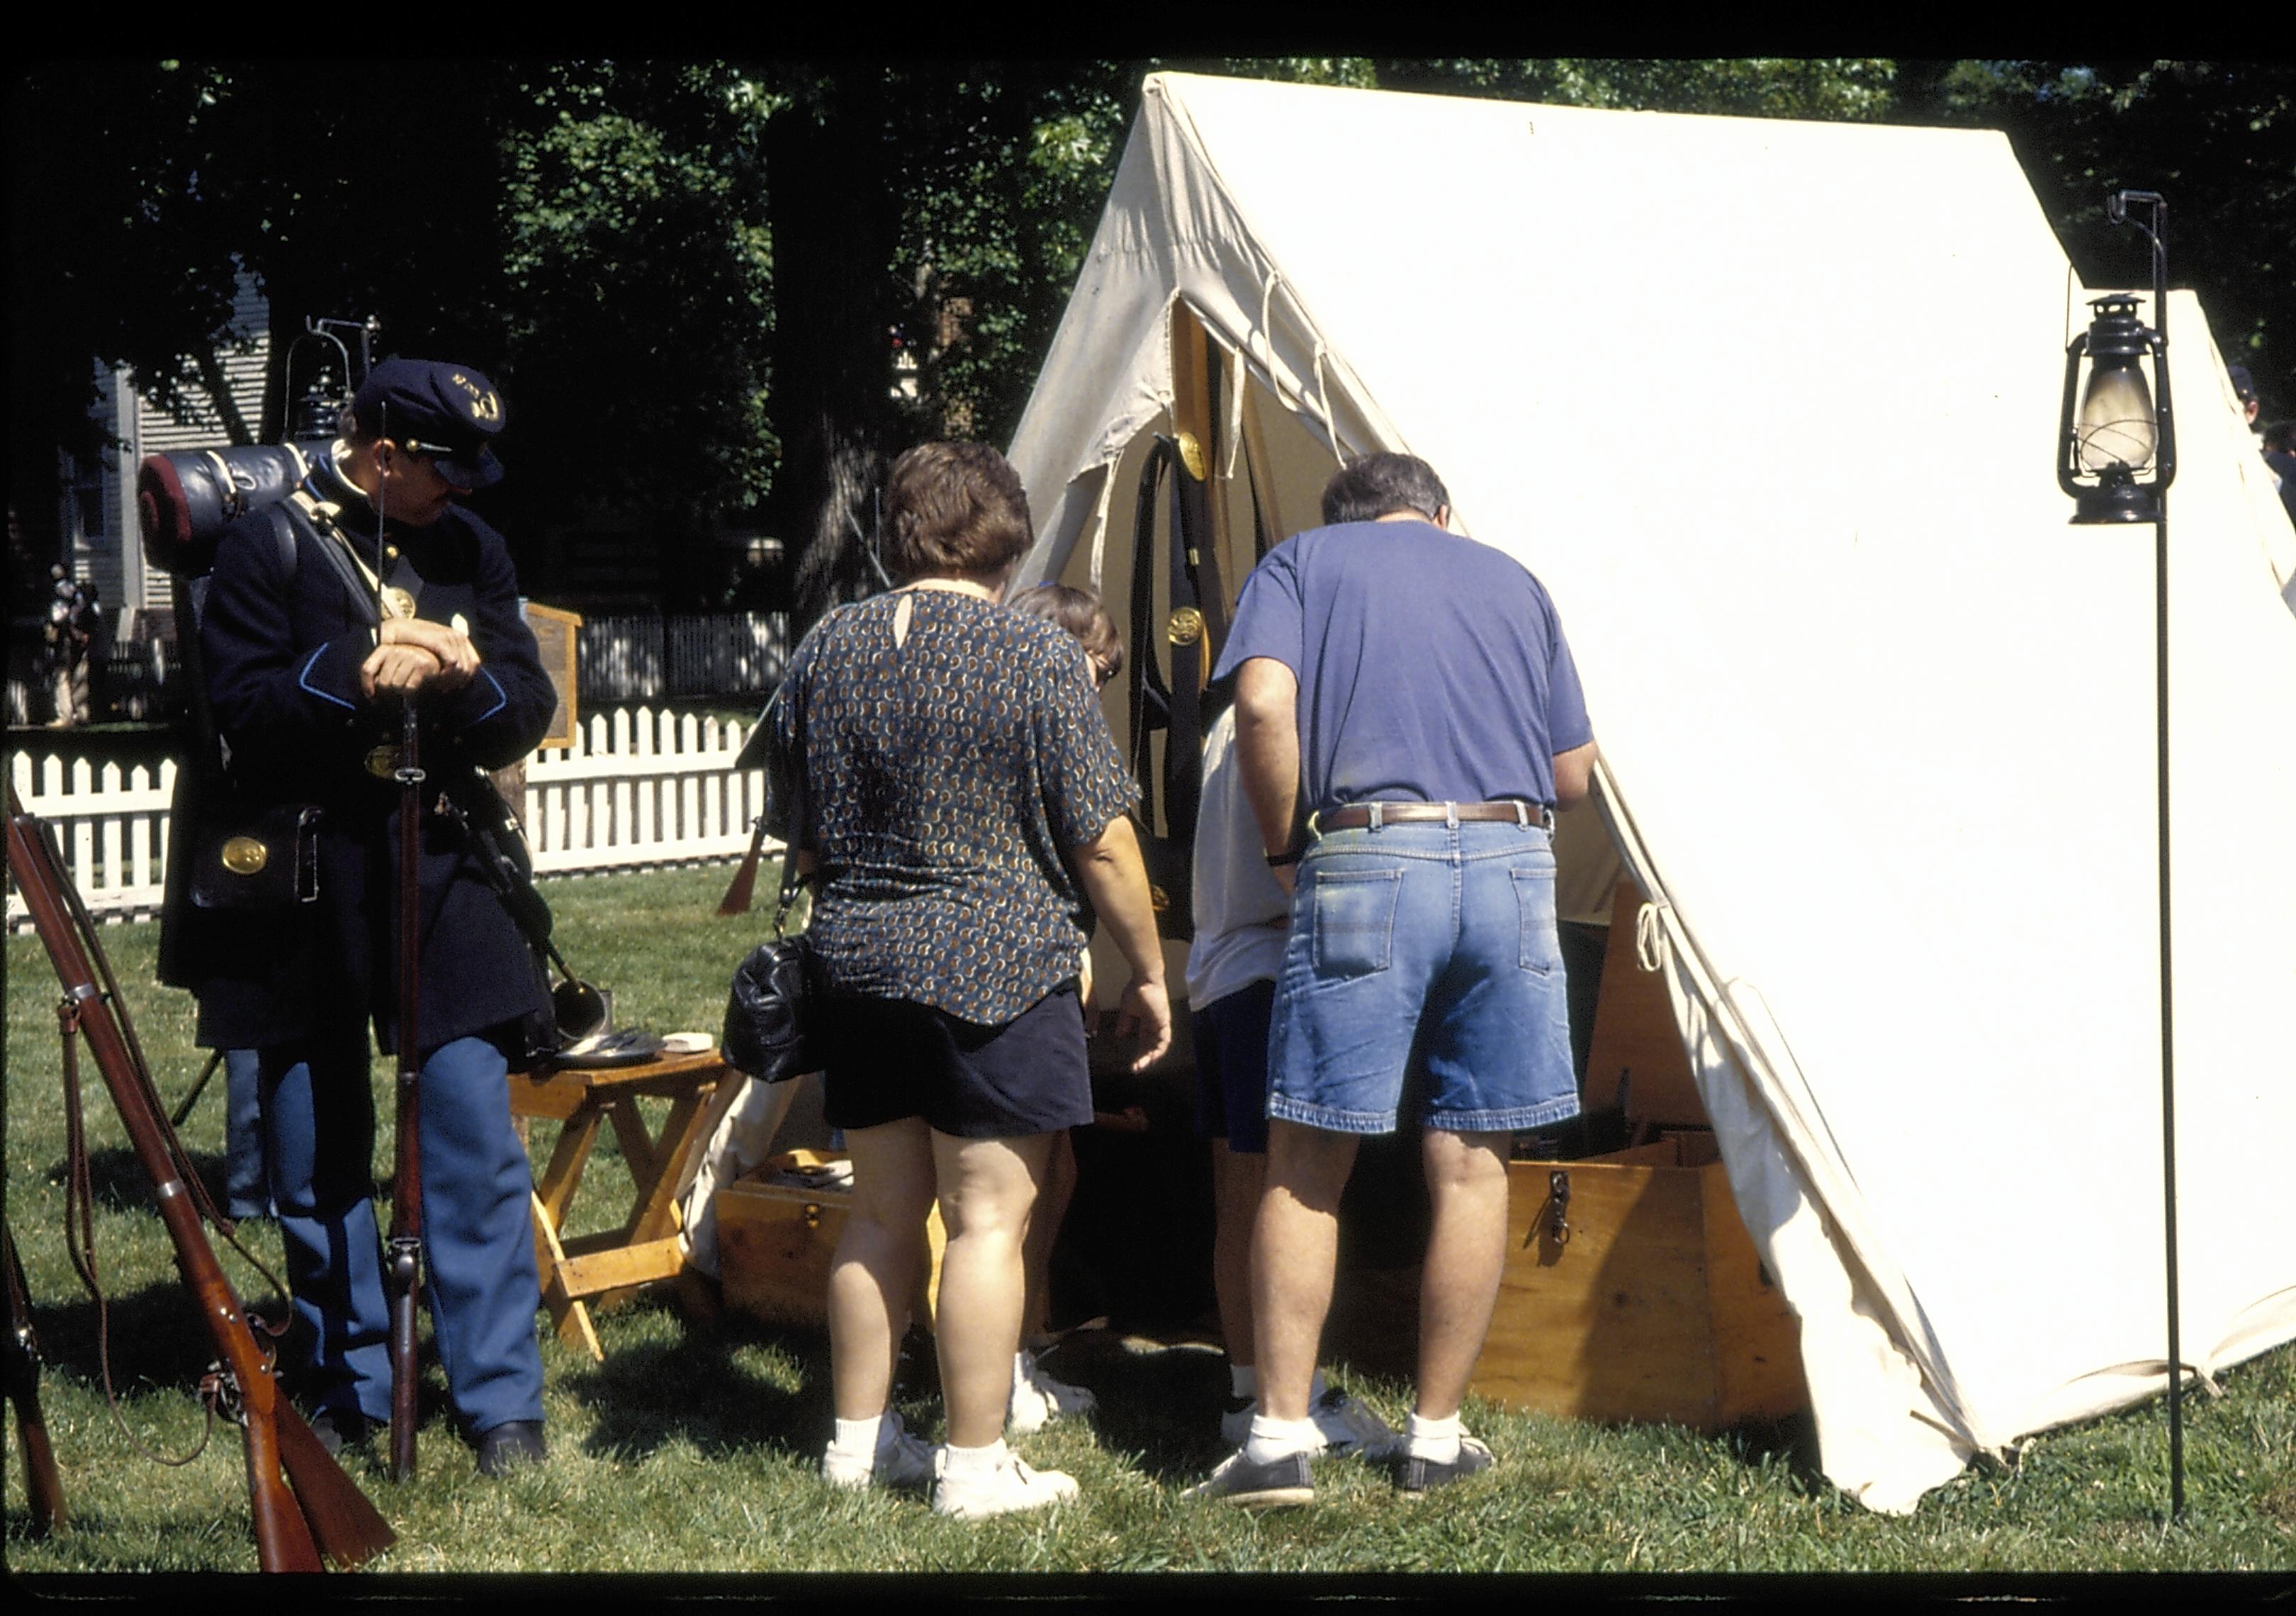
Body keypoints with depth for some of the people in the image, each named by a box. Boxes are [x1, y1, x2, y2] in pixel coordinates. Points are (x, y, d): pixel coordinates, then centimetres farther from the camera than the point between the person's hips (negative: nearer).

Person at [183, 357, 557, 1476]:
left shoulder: (470, 551, 10)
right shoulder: (266, 545, -2)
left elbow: (529, 713, 7)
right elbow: (239, 710, -9)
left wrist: (469, 680, -14)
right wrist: (355, 678, -23)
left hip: (442, 879, 2)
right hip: (301, 890, -2)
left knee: (478, 1148, -5)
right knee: (315, 1161, 7)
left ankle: (501, 1403, 1)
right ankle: (346, 1393, 19)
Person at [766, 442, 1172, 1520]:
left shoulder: (823, 653, 7)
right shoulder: (1035, 656, -9)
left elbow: (800, 833, 16)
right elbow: (1103, 843, -8)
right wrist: (1148, 974, 3)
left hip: (859, 968, 6)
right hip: (1000, 969, -6)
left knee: (880, 1214, 16)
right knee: (988, 1217, 0)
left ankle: (856, 1440, 23)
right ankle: (976, 1466, 2)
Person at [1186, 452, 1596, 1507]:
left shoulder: (1301, 562, 12)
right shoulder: (1511, 580, 22)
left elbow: (1263, 704, -7)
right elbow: (1572, 771, 18)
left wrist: (1283, 845, 4)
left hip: (1367, 864, -2)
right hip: (1512, 865, 3)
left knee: (1306, 1165, 4)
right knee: (1471, 1163, 9)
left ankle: (1280, 1437, 0)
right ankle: (1437, 1438, 14)